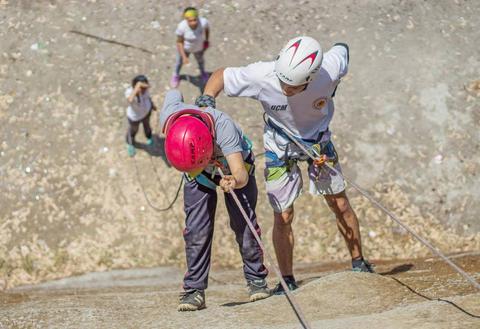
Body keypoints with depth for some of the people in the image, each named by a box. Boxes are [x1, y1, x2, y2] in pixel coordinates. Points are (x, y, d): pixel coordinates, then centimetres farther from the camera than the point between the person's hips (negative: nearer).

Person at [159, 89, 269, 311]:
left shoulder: (223, 128, -46)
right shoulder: (169, 118, -36)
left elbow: (241, 174, -50)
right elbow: (173, 94, -10)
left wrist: (234, 182, -74)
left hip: (234, 167, -2)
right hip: (200, 176, 2)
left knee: (244, 224, -5)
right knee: (196, 229, -9)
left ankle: (256, 279, 15)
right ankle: (194, 289, -3)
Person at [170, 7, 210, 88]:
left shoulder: (203, 22, -36)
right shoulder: (181, 27, -39)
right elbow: (179, 42, -24)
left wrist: (207, 40, 4)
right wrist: (184, 56, -27)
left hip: (199, 47, 1)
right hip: (185, 48, -1)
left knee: (200, 60, 31)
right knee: (180, 61, 27)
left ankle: (202, 72, 64)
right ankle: (176, 75, 60)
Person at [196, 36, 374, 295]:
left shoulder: (330, 70, -35)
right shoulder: (262, 76, -37)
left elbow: (342, 49, -10)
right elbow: (221, 75, -21)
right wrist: (207, 99, -40)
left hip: (318, 140, 1)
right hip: (280, 147, -1)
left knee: (340, 205, 8)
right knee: (283, 217, -1)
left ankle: (358, 263, 28)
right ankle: (287, 281, 14)